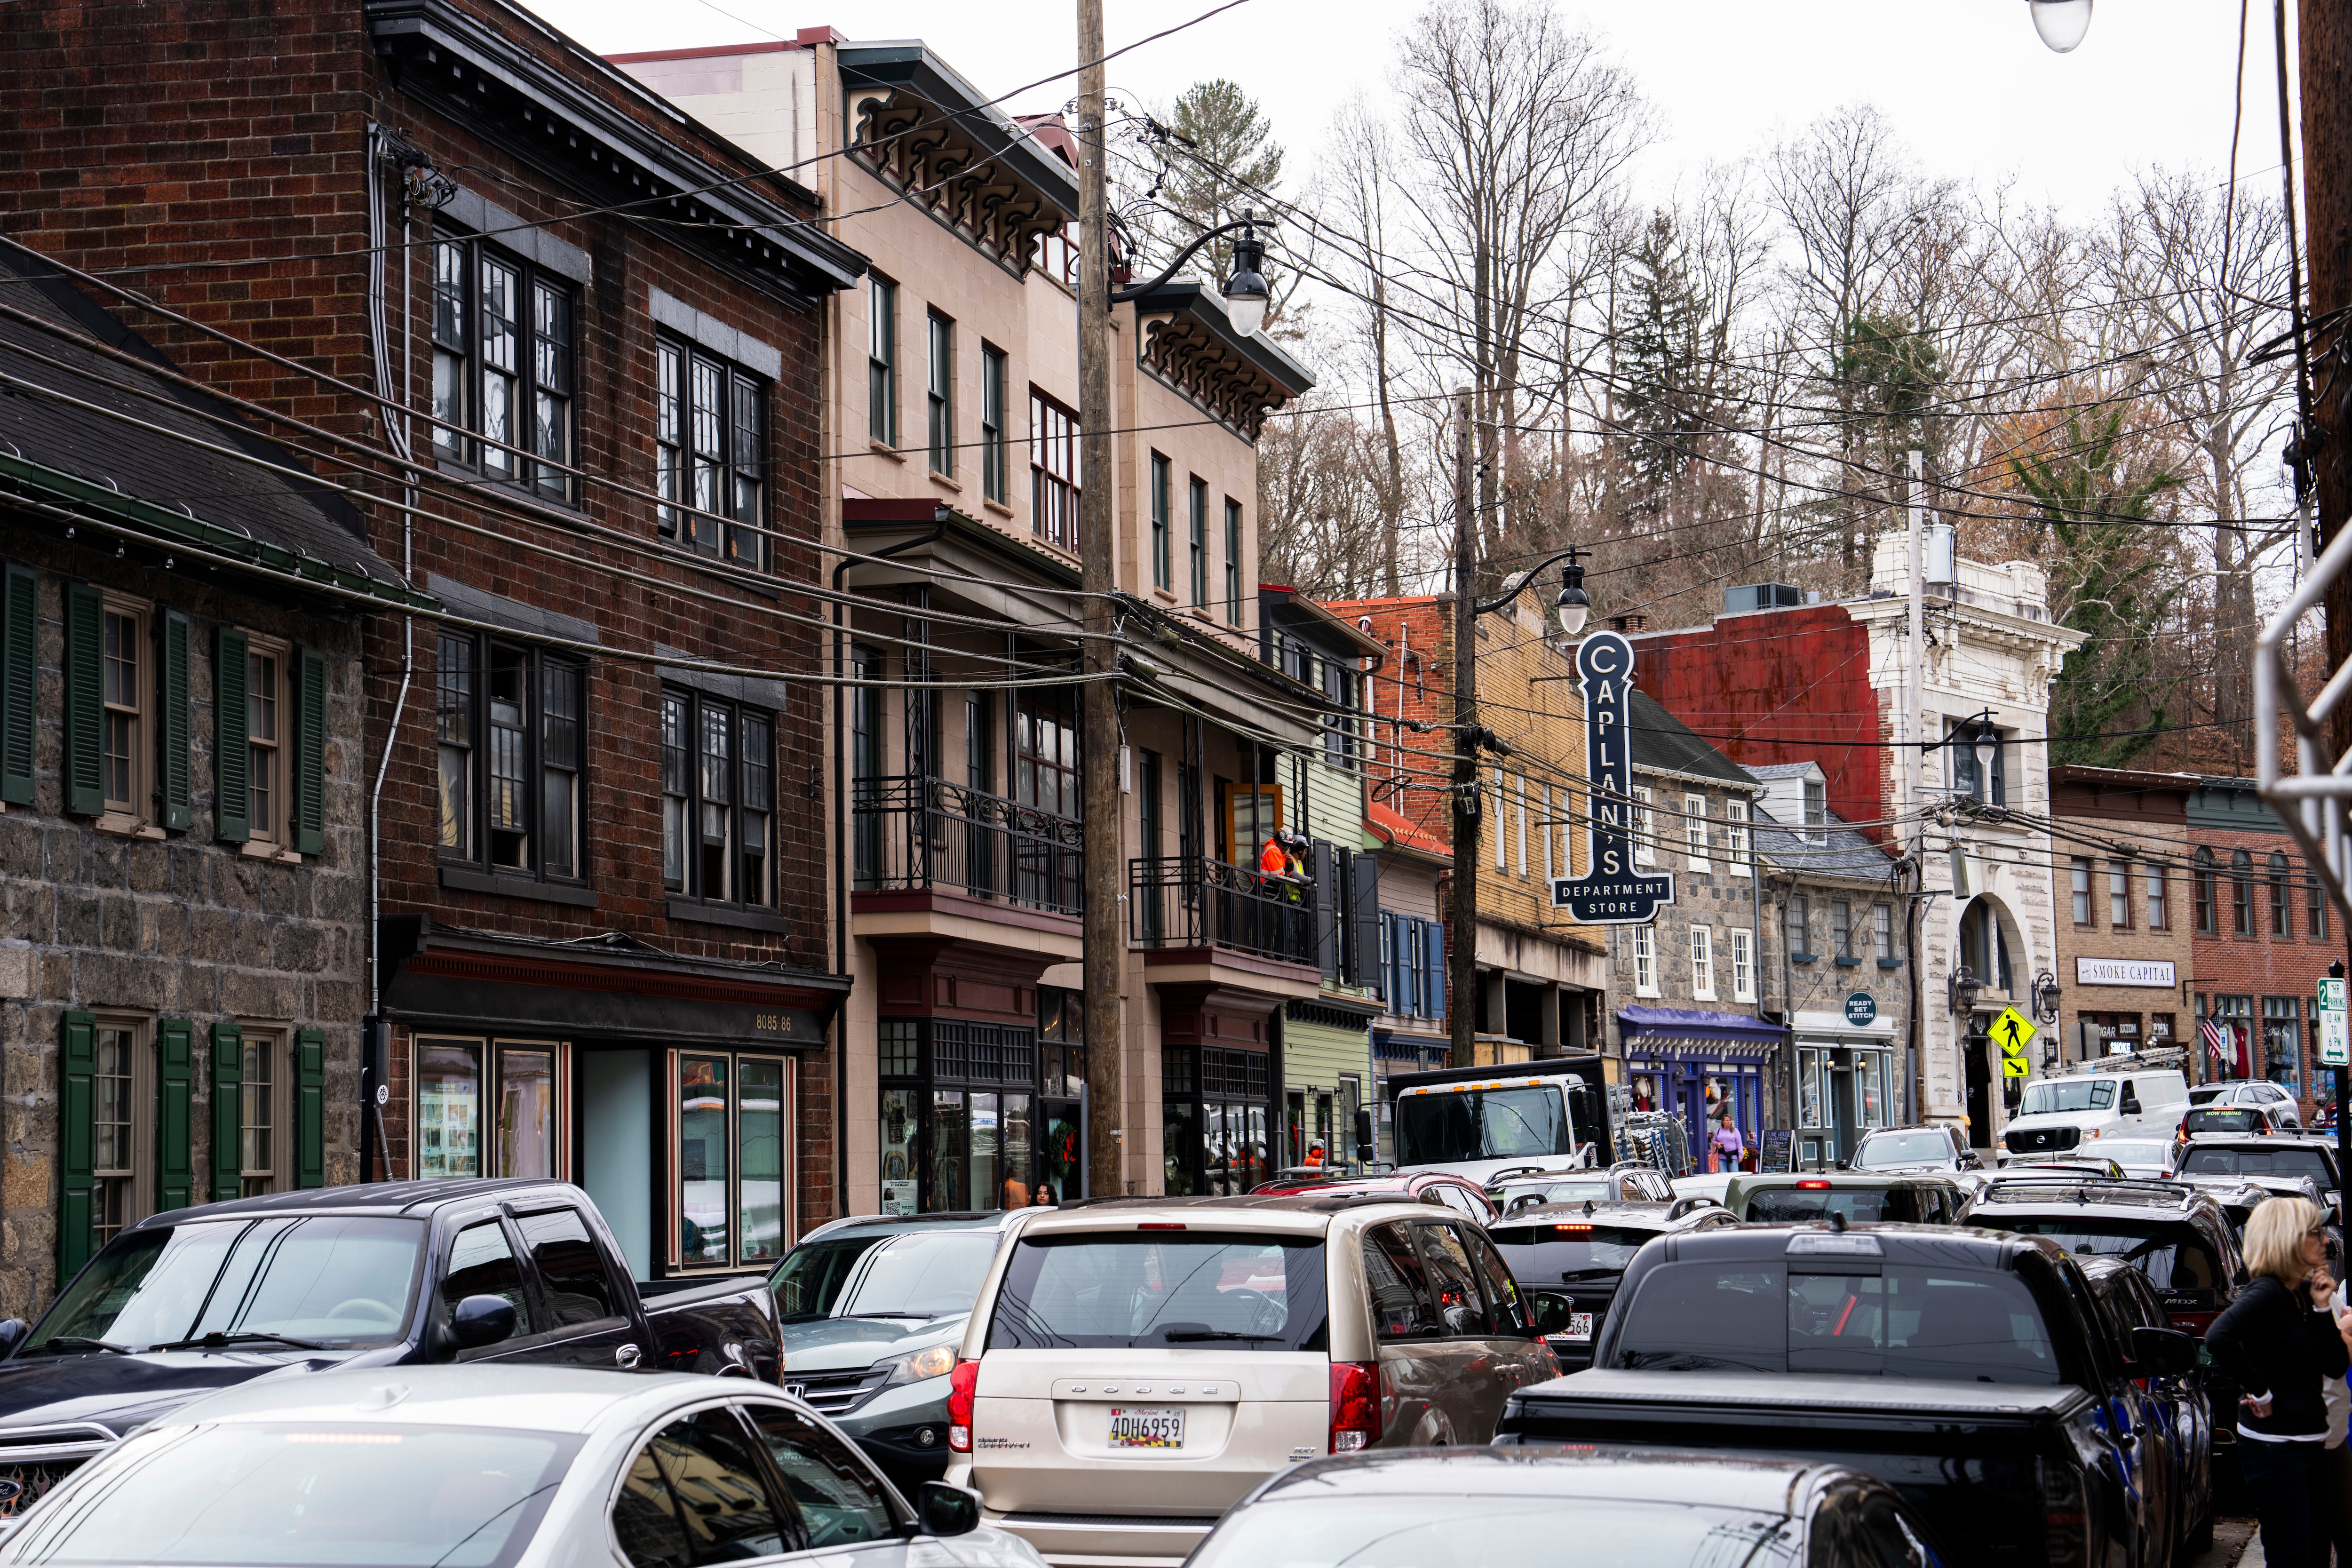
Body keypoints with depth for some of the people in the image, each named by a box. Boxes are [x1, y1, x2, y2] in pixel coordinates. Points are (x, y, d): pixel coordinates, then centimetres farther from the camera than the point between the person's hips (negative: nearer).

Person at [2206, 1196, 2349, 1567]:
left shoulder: (2302, 1296, 11)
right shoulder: (2268, 1294, -15)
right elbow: (2219, 1338, -32)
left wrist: (2322, 1309, -1)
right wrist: (2261, 1393, -22)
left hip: (2311, 1444, 9)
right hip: (2274, 1448, -9)